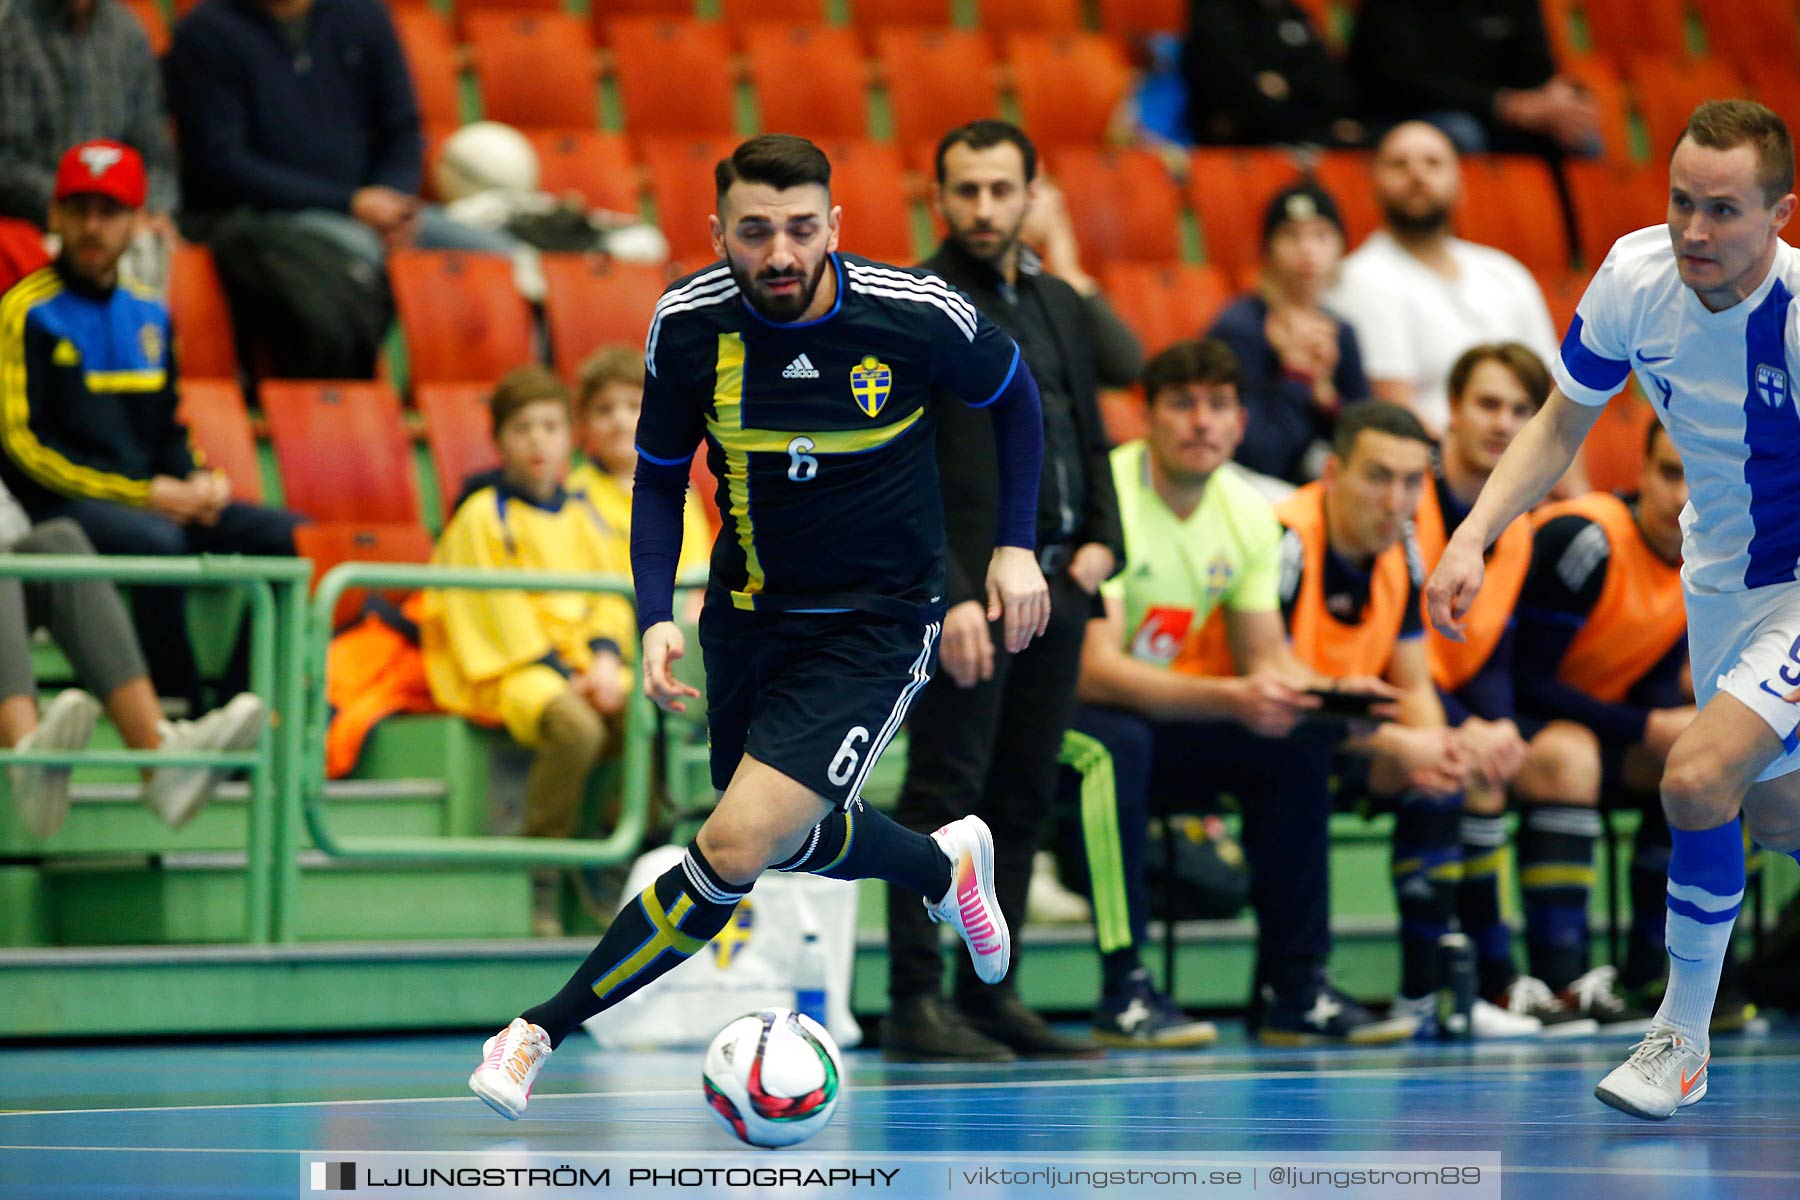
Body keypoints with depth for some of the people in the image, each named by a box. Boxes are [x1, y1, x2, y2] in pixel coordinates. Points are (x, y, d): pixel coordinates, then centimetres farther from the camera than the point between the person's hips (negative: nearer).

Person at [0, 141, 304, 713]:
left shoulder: (149, 315, 17)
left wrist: (198, 481, -1)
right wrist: (142, 495, -14)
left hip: (157, 500, 7)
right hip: (62, 506, -7)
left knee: (287, 534, -12)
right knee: (155, 539, -37)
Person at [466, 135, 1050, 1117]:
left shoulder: (917, 316, -20)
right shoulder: (689, 325, -14)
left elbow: (1011, 393, 2)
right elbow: (660, 477, 2)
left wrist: (1015, 545, -2)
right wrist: (655, 617, -11)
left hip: (876, 621, -4)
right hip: (749, 611, 4)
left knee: (738, 848, -18)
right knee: (791, 837, 22)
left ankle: (544, 1030, -6)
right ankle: (946, 866, 53)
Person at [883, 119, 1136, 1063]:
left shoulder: (1062, 304, 17)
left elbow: (1091, 440, 24)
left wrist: (1102, 539, 6)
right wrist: (951, 596, -20)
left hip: (1056, 587, 7)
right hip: (969, 590, -7)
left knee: (1022, 799, 7)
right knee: (943, 797, -8)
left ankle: (989, 991, 12)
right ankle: (914, 1003, -6)